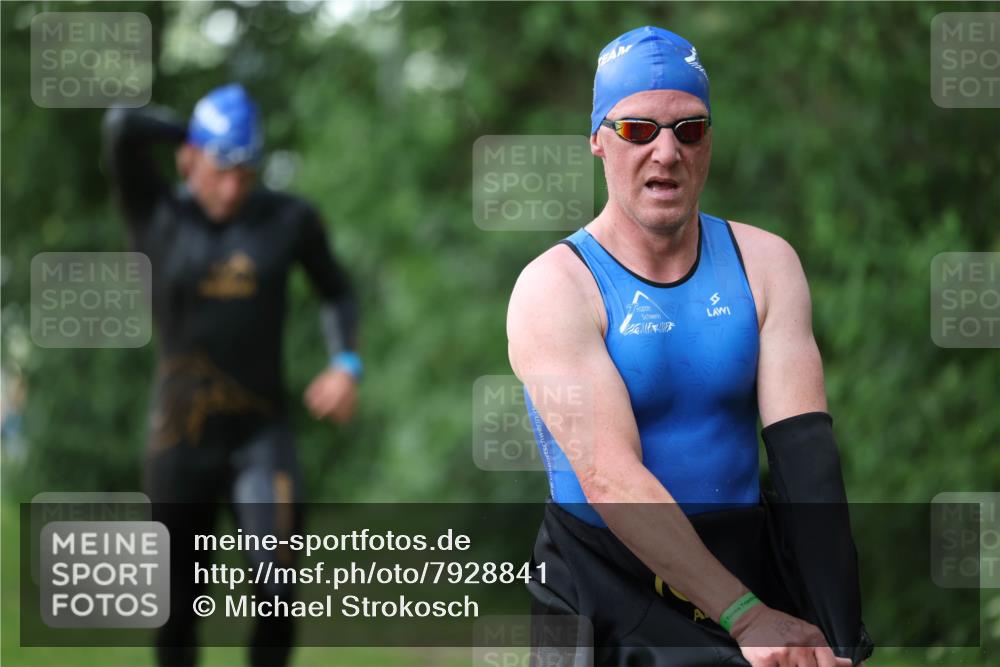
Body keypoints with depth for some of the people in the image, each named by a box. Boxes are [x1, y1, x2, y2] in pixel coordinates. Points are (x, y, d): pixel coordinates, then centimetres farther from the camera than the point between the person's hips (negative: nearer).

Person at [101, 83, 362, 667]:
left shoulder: (289, 219, -1)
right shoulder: (156, 219, -4)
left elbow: (338, 293, 15)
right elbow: (123, 128, -20)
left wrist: (347, 366, -2)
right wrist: (196, 134, -4)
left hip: (262, 437, 0)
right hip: (181, 438, 0)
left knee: (279, 595, -17)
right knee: (178, 611, 10)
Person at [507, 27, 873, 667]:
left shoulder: (764, 263, 6)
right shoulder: (554, 287, -7)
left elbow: (804, 451, -5)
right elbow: (610, 480, -17)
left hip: (749, 562, 3)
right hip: (606, 584, -3)